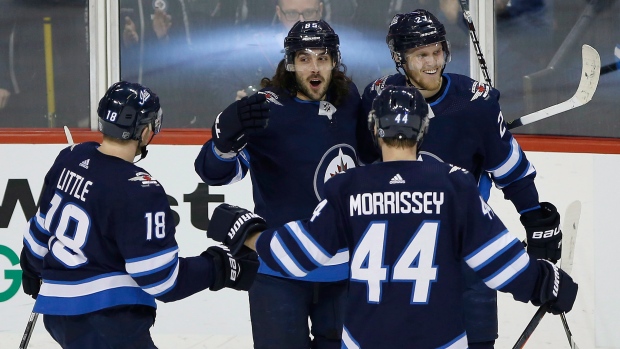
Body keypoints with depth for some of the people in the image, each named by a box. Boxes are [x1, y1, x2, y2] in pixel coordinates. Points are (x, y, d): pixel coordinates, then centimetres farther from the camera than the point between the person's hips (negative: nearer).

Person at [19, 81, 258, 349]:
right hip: (104, 322, -9)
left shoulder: (71, 158, 3)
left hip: (59, 310, 9)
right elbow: (161, 278, -20)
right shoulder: (138, 191, -21)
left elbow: (42, 227, 18)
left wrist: (33, 268, 36)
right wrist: (223, 268, -10)